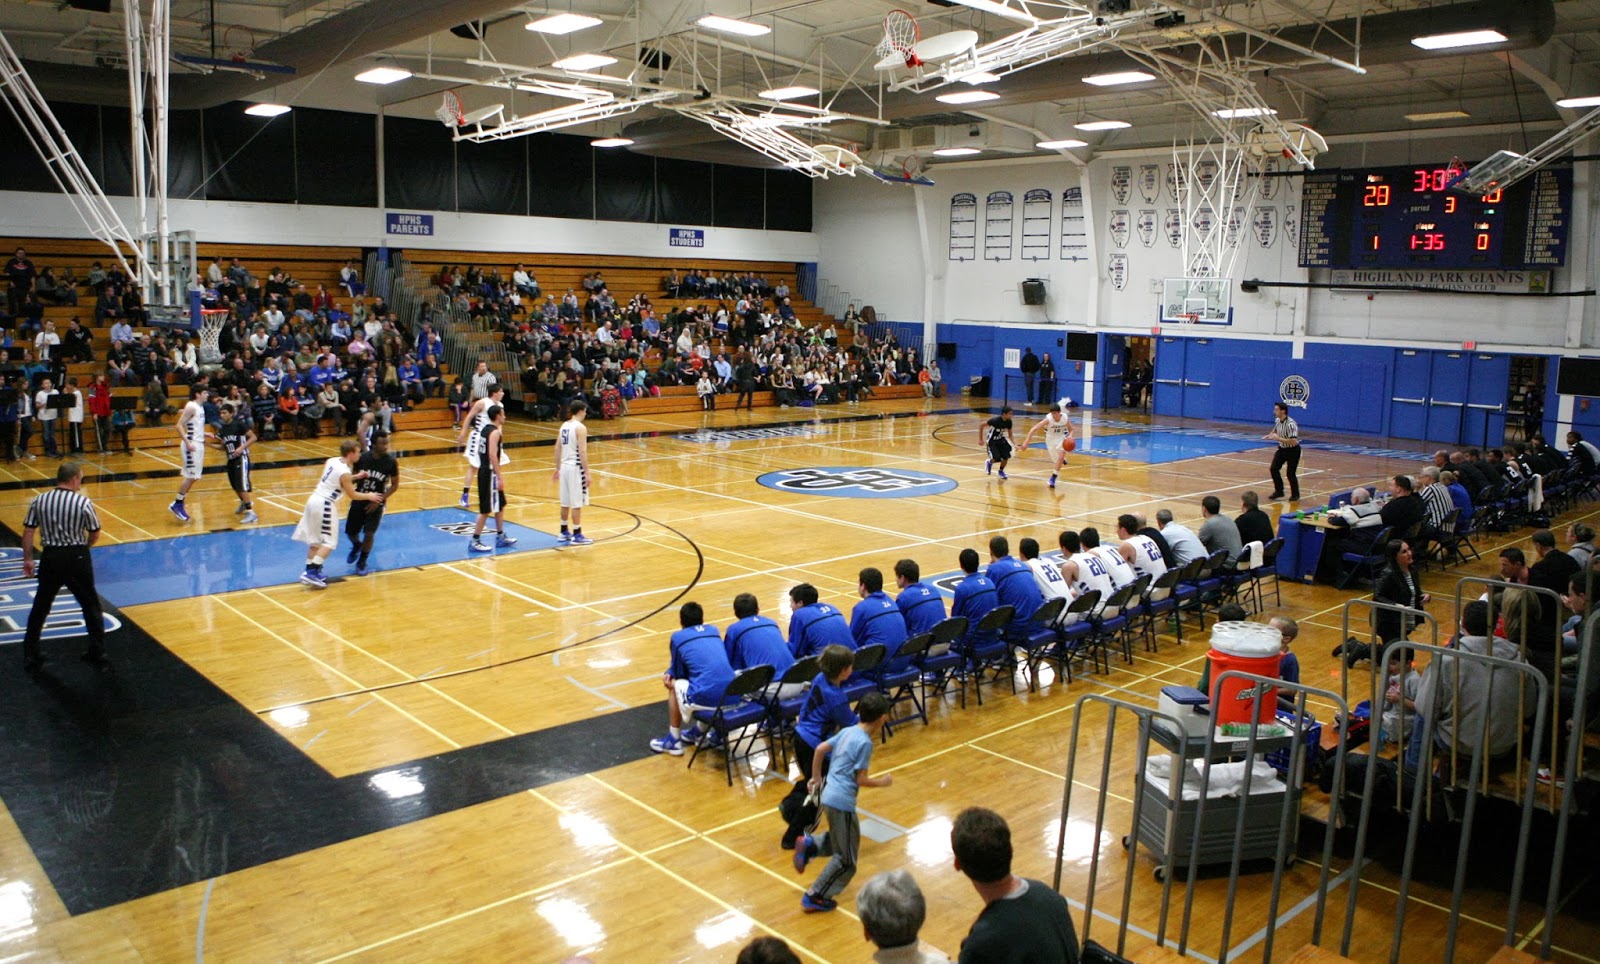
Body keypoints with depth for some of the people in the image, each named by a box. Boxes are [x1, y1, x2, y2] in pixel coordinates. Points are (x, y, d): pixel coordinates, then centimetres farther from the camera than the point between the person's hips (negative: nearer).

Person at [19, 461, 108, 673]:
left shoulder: (39, 500, -2)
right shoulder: (83, 502, -11)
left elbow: (28, 532, 0)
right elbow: (95, 535, -4)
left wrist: (27, 559, 10)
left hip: (50, 558, 2)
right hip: (77, 558, -2)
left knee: (40, 607, 16)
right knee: (91, 606, 12)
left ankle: (31, 657, 21)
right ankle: (98, 654, 17)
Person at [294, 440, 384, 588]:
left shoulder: (331, 461, 5)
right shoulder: (345, 472, -17)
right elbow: (352, 495, -7)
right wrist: (368, 496, 8)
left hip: (314, 500, 9)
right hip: (324, 505, -9)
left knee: (315, 540, 18)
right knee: (329, 542, -2)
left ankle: (309, 571, 22)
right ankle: (312, 573, -8)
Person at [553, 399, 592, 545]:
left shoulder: (564, 426, 9)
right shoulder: (580, 427, -14)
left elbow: (557, 449, 12)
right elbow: (582, 452, -18)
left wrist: (558, 468, 20)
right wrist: (587, 473, -16)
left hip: (565, 466, 8)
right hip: (576, 467, -8)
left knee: (566, 502, 16)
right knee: (577, 504, -2)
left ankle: (564, 533, 24)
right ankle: (577, 536, 2)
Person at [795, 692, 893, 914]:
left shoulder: (848, 731, 7)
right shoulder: (865, 742, -17)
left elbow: (820, 748, 13)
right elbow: (861, 780, -14)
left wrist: (816, 777, 24)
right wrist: (884, 782, 2)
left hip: (829, 796, 8)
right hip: (842, 803, -8)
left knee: (840, 842, 28)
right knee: (846, 859, 7)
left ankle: (809, 845, 11)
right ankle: (815, 897, 10)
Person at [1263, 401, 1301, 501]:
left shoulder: (1290, 424, -30)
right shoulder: (1277, 420, -4)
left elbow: (1293, 441, -34)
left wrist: (1278, 438, -33)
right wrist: (1269, 436, 2)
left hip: (1292, 451, -7)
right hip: (1282, 449, 8)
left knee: (1290, 473, -3)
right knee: (1274, 469, 2)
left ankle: (1295, 495, 18)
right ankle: (1279, 491, 18)